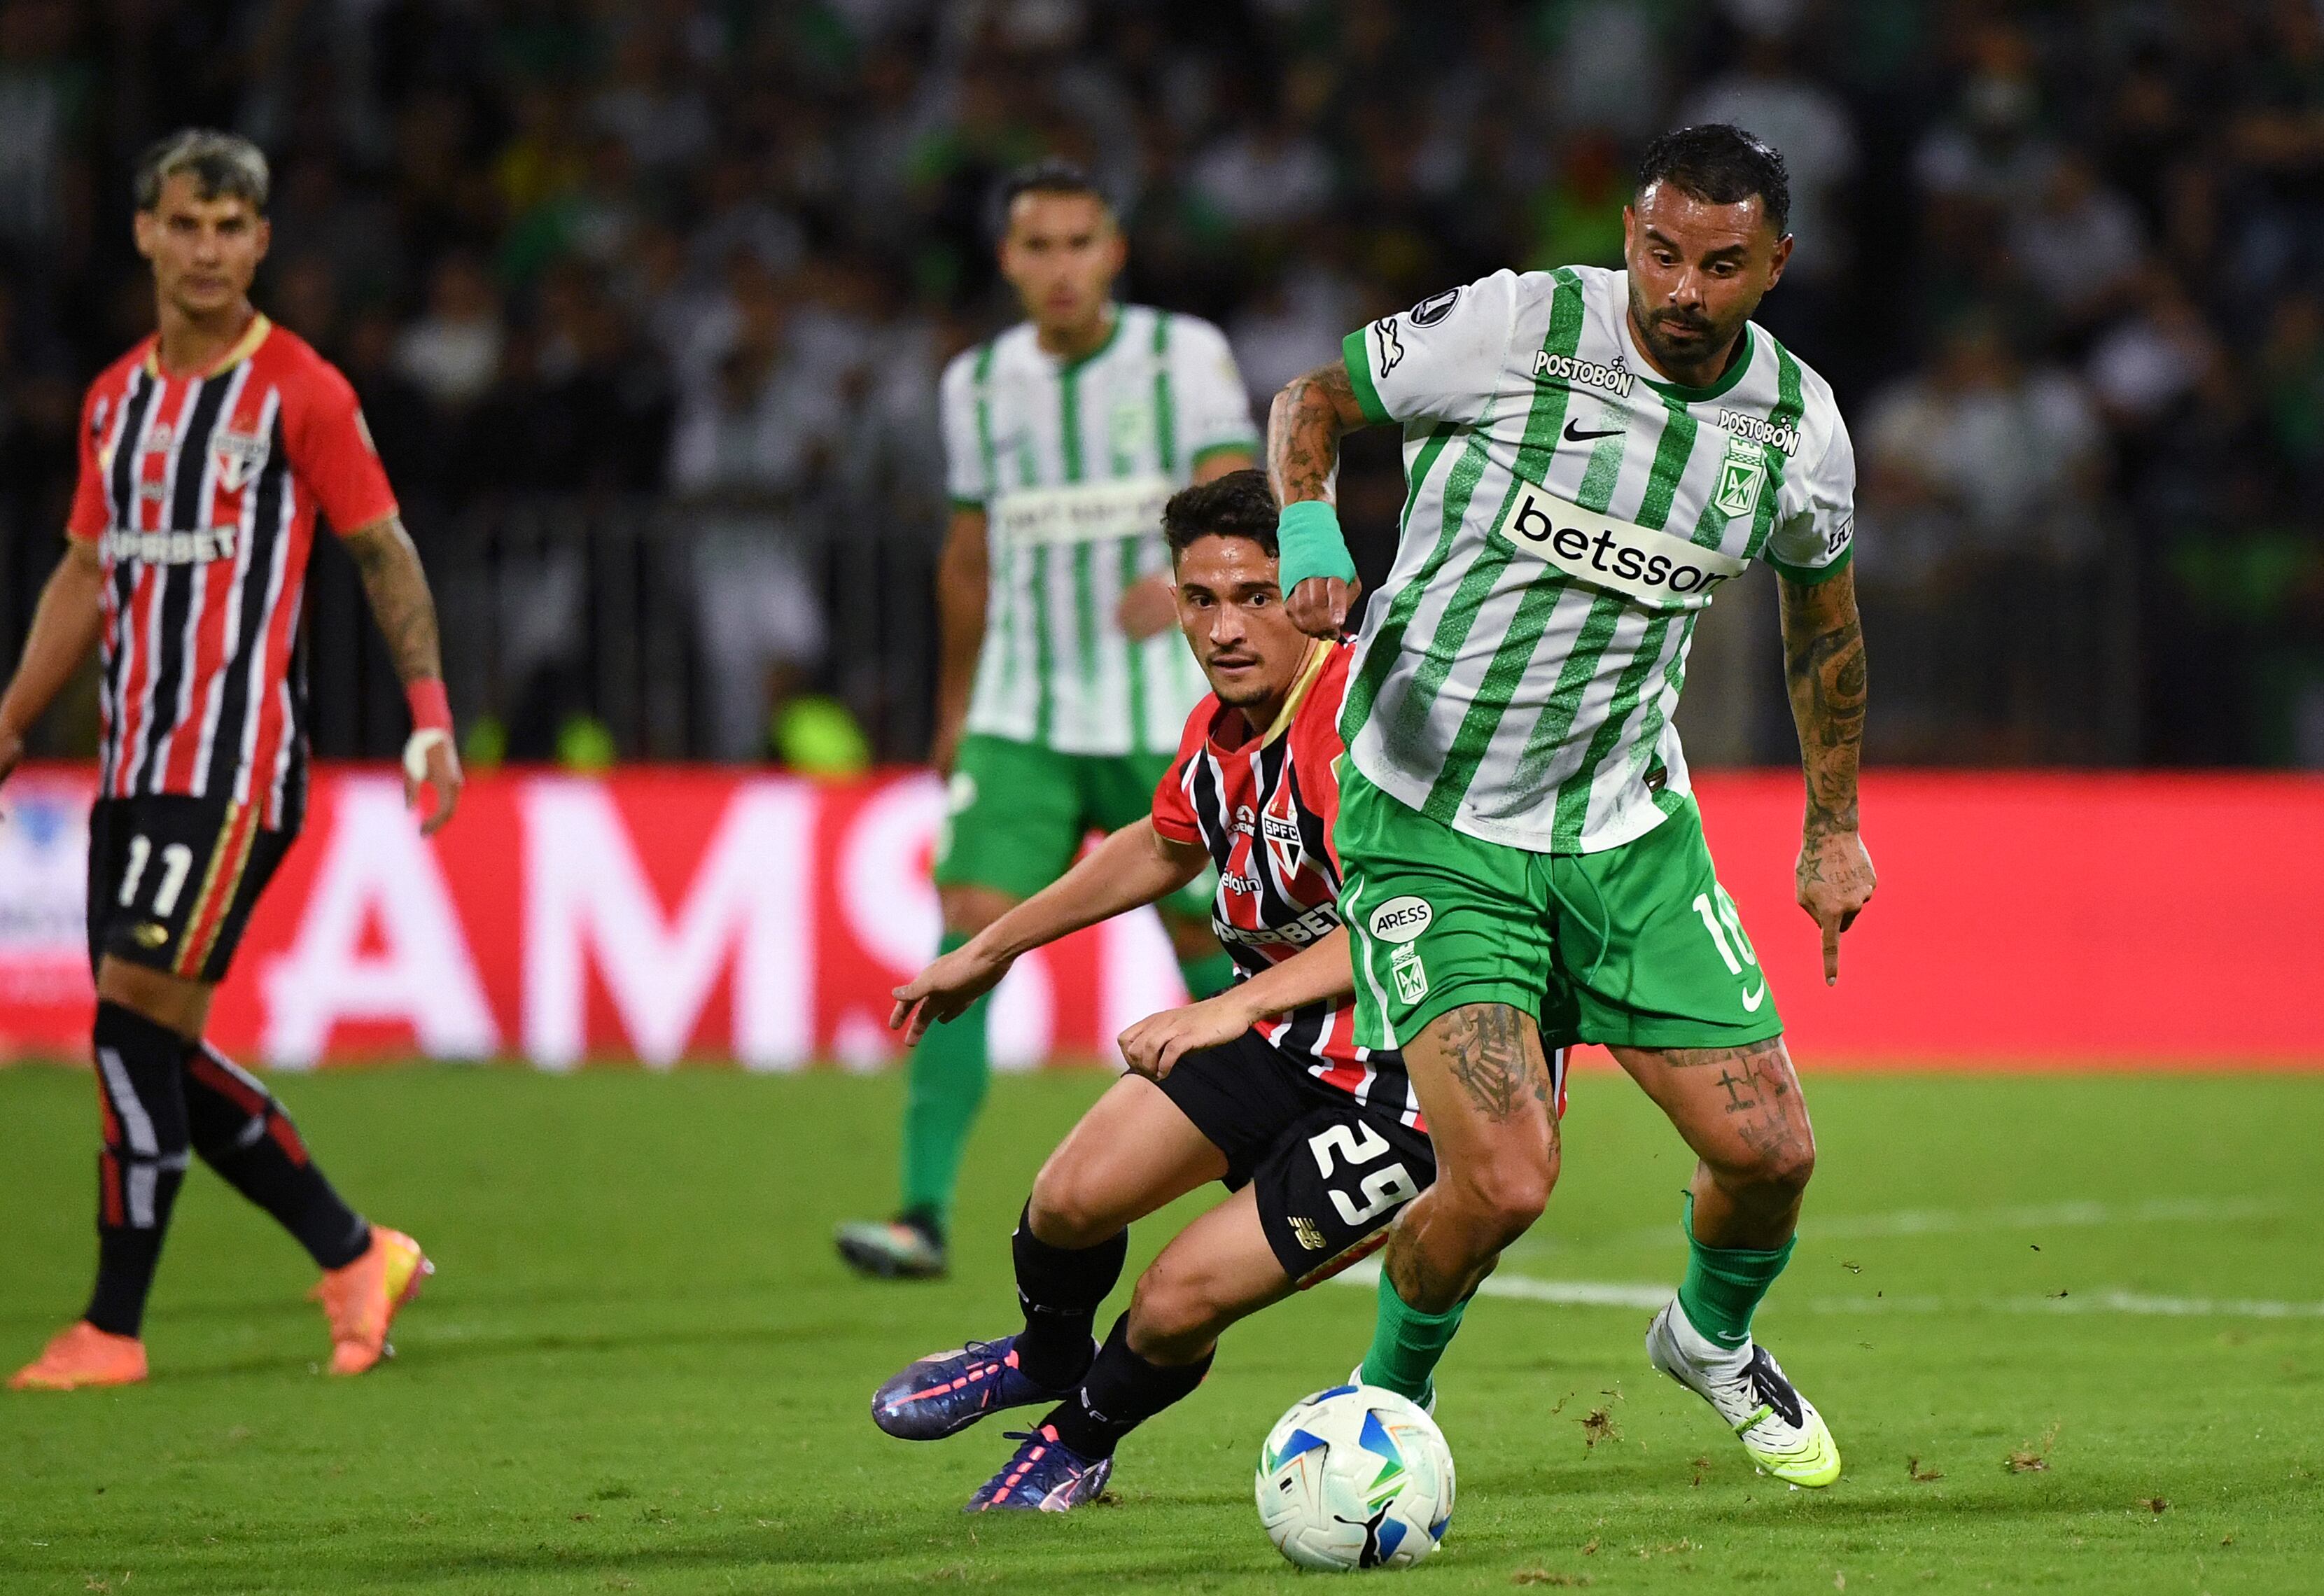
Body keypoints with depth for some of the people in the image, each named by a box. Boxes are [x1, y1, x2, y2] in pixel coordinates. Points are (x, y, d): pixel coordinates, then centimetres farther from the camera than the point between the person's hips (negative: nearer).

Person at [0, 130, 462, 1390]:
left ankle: (113, 1326, -6)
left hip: (236, 764, -7)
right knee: (156, 1052, 5)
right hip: (132, 763, 7)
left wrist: (430, 711, -12)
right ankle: (356, 1257, 19)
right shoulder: (117, 400, 14)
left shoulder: (302, 392, -4)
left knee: (135, 1016, -13)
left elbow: (383, 553, -2)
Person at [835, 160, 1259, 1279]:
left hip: (1168, 717, -2)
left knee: (1208, 949, 2)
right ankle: (924, 1214, -18)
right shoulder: (978, 384, 7)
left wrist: (1187, 576, -36)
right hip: (1021, 720, 2)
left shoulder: (1185, 356, -3)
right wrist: (953, 713, 23)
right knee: (967, 931, -14)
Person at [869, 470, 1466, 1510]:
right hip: (1281, 1037, 7)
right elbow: (1165, 848, 22)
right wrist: (990, 951, 28)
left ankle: (1082, 1438, 23)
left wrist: (1235, 1008, -45)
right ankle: (1047, 1357, 33)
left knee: (1178, 1302, -12)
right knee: (1073, 1197, -3)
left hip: (1403, 1083, -7)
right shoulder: (1221, 727, 0)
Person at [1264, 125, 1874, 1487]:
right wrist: (1311, 535, -21)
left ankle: (1714, 1336, 36)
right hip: (1432, 827, -4)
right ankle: (1386, 1403, 13)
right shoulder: (1513, 328, -16)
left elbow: (1825, 613, 17)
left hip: (1627, 825, 4)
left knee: (1769, 1150, -1)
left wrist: (1835, 828, 21)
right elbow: (1314, 401, -1)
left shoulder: (1798, 424, -3)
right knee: (1503, 1181, -19)